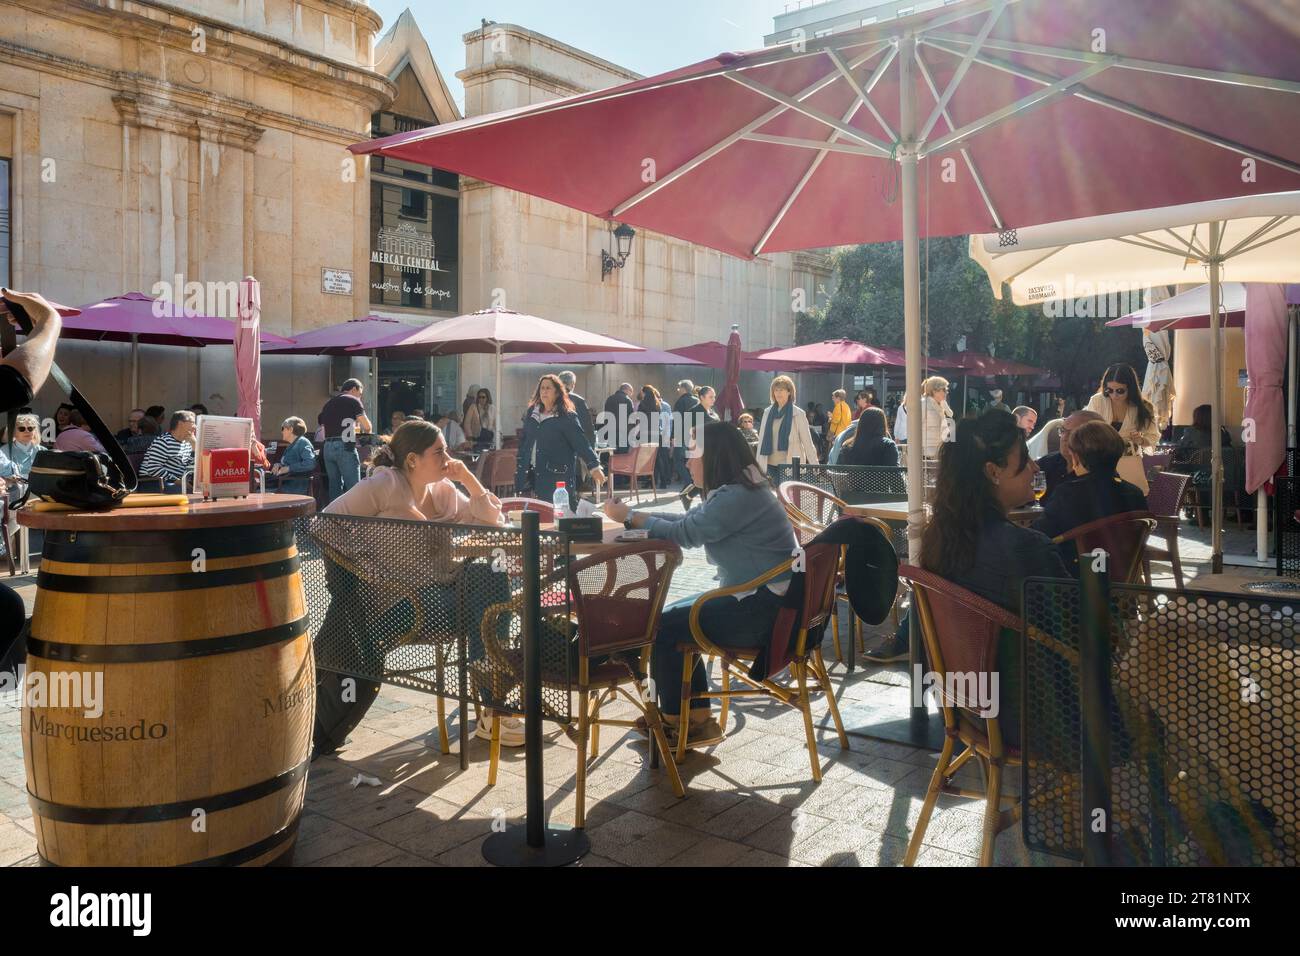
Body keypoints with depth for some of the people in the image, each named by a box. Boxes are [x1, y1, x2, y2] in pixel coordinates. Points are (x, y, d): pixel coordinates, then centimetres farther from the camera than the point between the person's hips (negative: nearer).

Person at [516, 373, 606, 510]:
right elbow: (524, 442, 19)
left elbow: (581, 442, -12)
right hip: (536, 474, 5)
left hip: (559, 476, -5)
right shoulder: (531, 413, 11)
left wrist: (594, 466, -20)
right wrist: (519, 466, 20)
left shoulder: (567, 417, -6)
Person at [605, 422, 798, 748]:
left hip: (764, 611, -10)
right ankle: (695, 718, 18)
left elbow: (684, 533, -18)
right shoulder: (737, 491, 11)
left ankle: (676, 719, 14)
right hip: (758, 600, 10)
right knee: (674, 617, 15)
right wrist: (633, 514, 7)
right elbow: (687, 520, 15)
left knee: (664, 627, -6)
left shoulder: (738, 497, -21)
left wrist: (629, 517, -5)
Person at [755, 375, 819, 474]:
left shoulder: (798, 414, -1)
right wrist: (758, 466, 7)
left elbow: (807, 442, -2)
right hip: (770, 464, 3)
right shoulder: (767, 412, 9)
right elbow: (761, 441, 11)